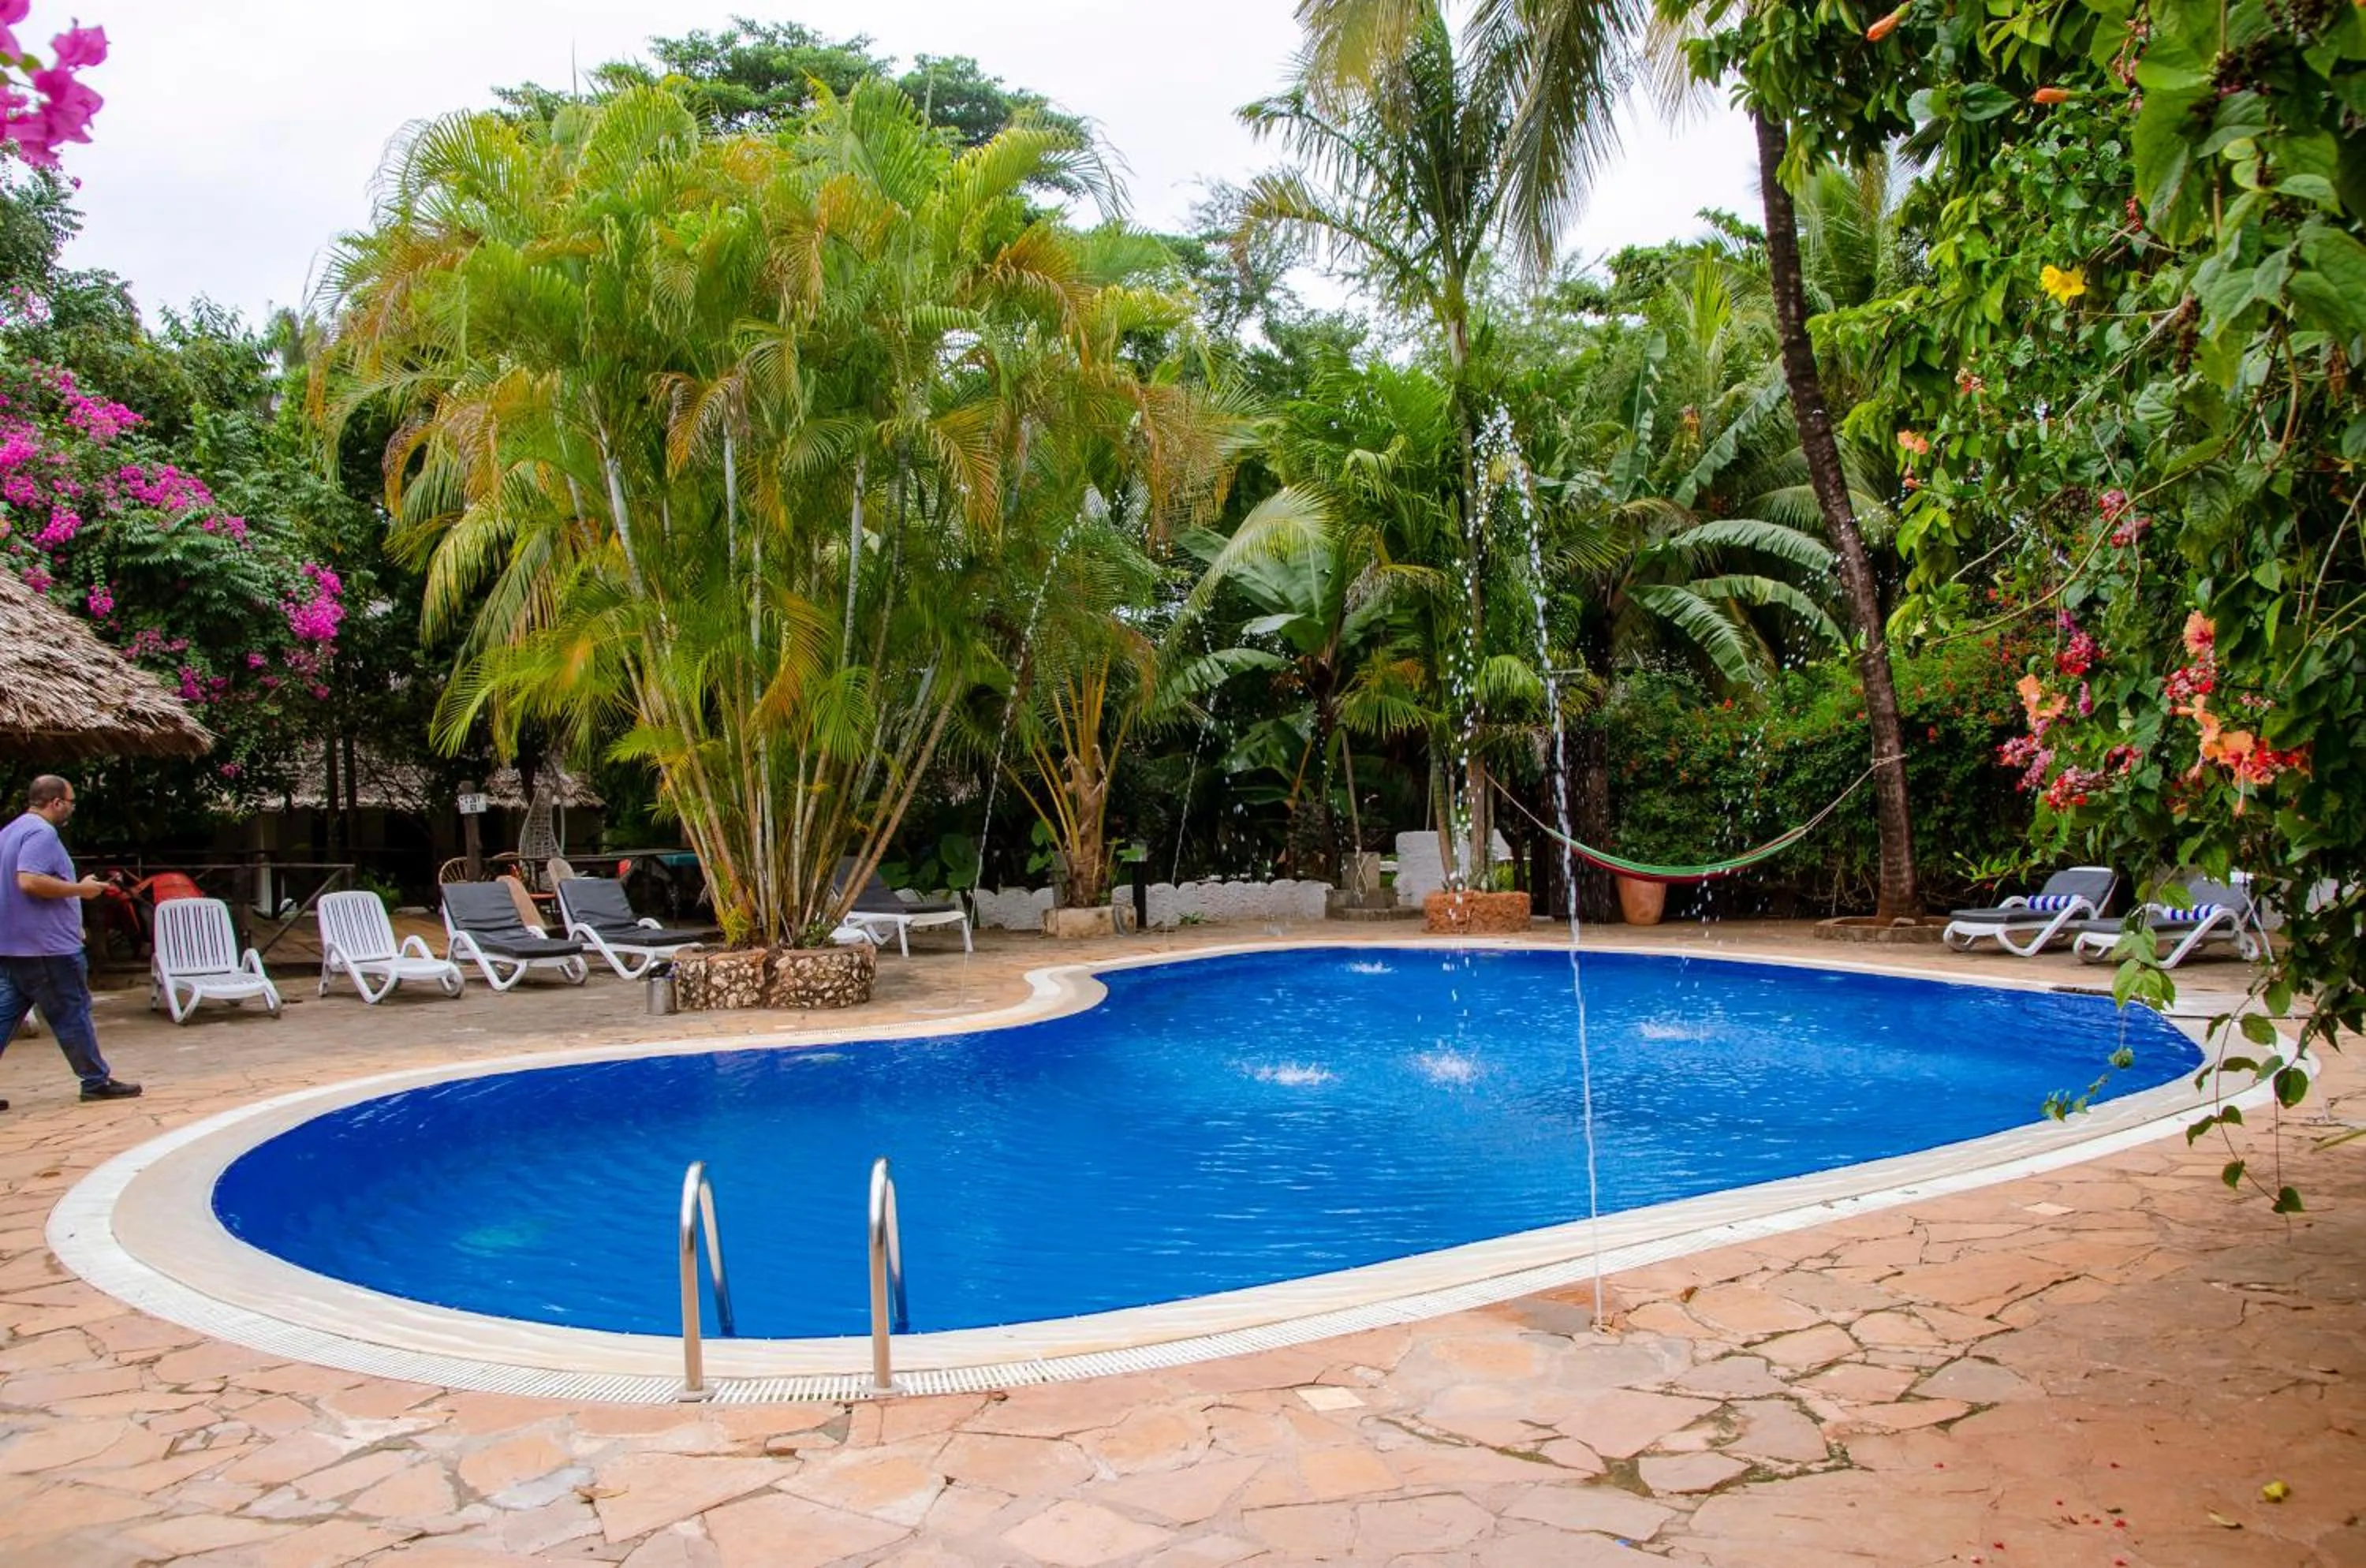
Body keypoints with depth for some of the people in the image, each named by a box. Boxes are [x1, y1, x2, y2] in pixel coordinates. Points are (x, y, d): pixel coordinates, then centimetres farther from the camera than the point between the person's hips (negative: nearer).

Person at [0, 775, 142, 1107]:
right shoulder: (41, 833, -15)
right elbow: (29, 881, -28)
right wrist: (79, 888, -17)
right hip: (46, 947, -10)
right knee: (72, 1015, 0)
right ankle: (97, 1081, 9)